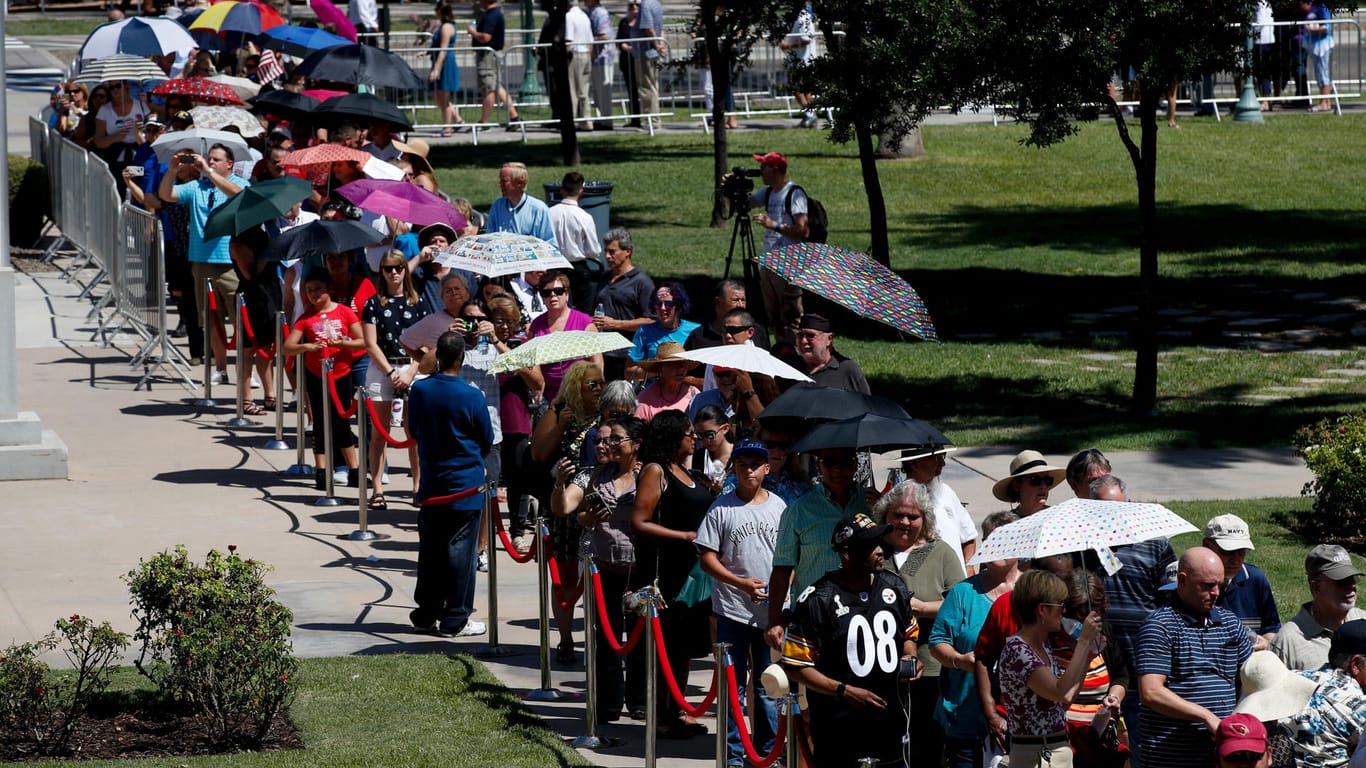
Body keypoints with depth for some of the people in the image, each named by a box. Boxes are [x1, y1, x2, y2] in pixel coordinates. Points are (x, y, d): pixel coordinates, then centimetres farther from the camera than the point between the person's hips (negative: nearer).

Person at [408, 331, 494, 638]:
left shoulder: (418, 391, -3)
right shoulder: (472, 397, -15)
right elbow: (487, 442, -3)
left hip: (431, 484, 4)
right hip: (465, 484, -4)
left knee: (430, 552, 13)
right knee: (459, 552, 1)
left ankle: (426, 615, 20)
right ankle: (455, 620, 4)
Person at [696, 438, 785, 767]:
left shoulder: (778, 506, 5)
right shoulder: (721, 508, -3)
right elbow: (708, 558, -4)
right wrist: (743, 584, -16)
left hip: (772, 611, 2)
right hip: (733, 612, -2)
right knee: (733, 685, 4)